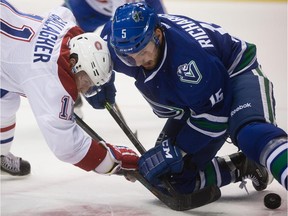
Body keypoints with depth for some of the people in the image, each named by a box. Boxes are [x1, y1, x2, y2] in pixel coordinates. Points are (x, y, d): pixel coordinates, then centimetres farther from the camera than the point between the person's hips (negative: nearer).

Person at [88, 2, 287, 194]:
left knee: (252, 133, -39)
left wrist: (177, 150, -25)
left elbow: (213, 113, -28)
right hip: (192, 104, 8)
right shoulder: (116, 37, -19)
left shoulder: (188, 53, -38)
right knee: (173, 177, 1)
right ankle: (245, 166, 13)